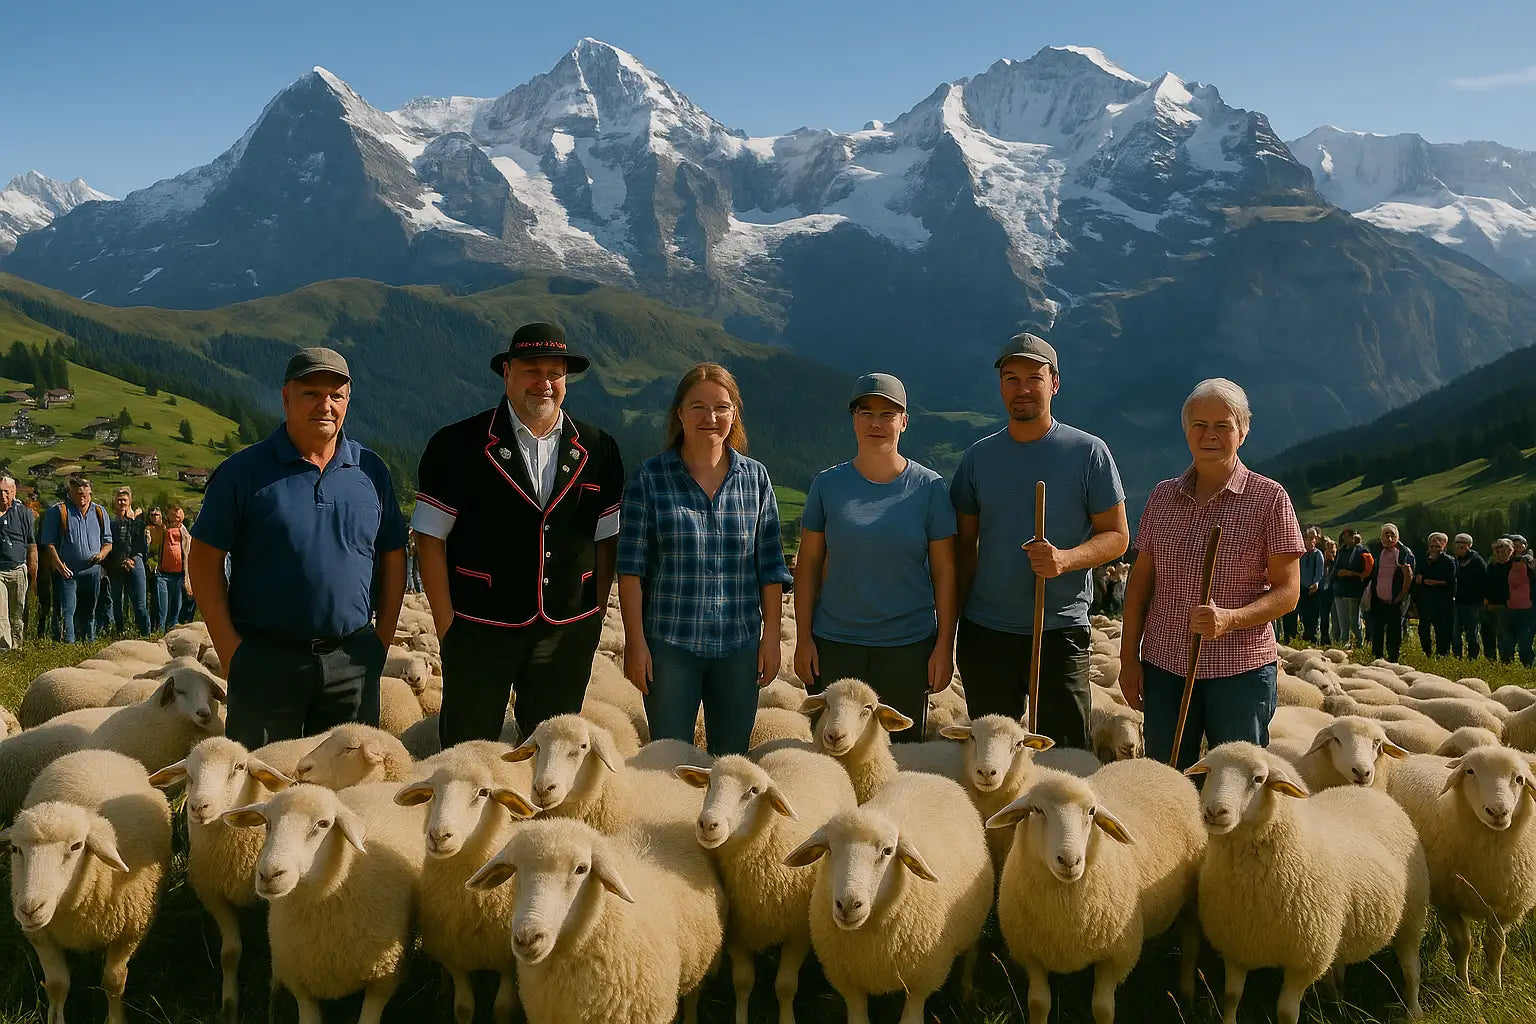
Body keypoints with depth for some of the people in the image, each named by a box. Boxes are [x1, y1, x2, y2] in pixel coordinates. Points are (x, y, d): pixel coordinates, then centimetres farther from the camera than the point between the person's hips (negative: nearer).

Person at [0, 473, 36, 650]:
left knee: (18, 616, 6)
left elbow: (32, 547, 10)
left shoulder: (24, 513, 6)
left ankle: (17, 647, 13)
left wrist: (34, 575, 8)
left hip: (19, 571, 1)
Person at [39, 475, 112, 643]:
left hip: (92, 571, 4)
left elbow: (108, 541, 17)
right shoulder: (58, 511, 0)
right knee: (67, 611, -10)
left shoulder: (100, 512, 12)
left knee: (89, 612, 12)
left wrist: (102, 553, -5)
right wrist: (59, 565, -14)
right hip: (67, 571, -4)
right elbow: (49, 543, -3)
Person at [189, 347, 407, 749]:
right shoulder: (244, 471, -3)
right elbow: (204, 560, -2)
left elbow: (394, 557, 12)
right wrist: (230, 650, -7)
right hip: (266, 661, -3)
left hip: (353, 663, 3)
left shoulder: (370, 471, 7)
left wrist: (382, 639, 4)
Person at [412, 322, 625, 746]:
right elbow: (430, 538, -3)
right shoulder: (456, 445, -3)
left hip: (569, 635, 3)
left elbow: (607, 540, 11)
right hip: (479, 633, -3)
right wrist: (447, 624, -7)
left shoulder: (597, 450, 6)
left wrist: (595, 616, 4)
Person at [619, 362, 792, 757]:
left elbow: (770, 565, 7)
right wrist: (635, 642, -7)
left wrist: (771, 636, 3)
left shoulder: (755, 477, 5)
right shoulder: (650, 477, -2)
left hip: (740, 645, 2)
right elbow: (631, 568, -3)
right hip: (669, 644, -2)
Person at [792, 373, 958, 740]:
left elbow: (944, 570, 1)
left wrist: (945, 644, -3)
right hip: (834, 643, 1)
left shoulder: (929, 487, 0)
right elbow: (808, 562, 5)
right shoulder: (828, 485, 2)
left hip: (910, 644, 0)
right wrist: (803, 638, 0)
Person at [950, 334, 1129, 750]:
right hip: (984, 635, 3)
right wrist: (954, 618, 6)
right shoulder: (979, 457, 7)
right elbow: (965, 545, 11)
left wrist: (1066, 558, -21)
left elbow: (1117, 536, -1)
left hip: (1061, 632, -3)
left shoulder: (1088, 452, -2)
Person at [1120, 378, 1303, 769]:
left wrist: (1230, 619, -21)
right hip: (1163, 667, 3)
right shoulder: (1162, 496, 8)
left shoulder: (1269, 497, -2)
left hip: (1242, 669, -3)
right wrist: (1128, 657, 7)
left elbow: (1287, 590, -5)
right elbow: (1141, 580, 11)